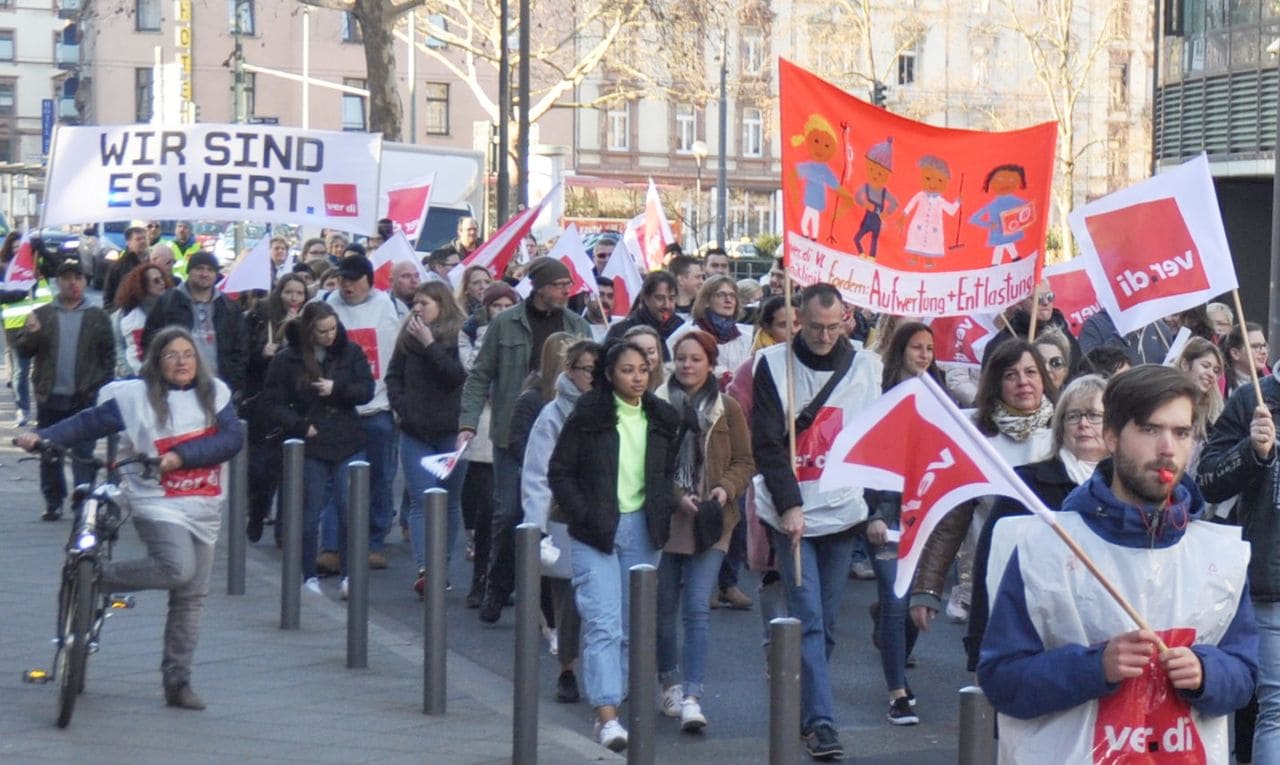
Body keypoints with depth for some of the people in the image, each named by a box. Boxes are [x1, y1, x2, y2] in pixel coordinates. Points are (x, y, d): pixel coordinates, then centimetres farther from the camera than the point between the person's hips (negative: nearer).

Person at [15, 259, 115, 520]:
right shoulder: (42, 315, 8)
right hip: (50, 398, 2)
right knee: (49, 453, 8)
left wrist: (103, 388, -6)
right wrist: (30, 334, -18)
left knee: (83, 453, -3)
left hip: (84, 398, -2)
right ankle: (53, 502, 17)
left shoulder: (98, 317, 4)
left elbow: (109, 356, 3)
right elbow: (21, 349, 3)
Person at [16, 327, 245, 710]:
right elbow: (89, 422, -7)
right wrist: (42, 437, -20)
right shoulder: (135, 396, -5)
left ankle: (177, 682, 14)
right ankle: (96, 575, -5)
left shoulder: (214, 393, 4)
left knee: (192, 596, 6)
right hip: (157, 503, -5)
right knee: (177, 569, -27)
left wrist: (181, 456, -17)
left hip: (203, 508, 5)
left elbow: (232, 438, -7)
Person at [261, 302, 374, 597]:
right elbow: (273, 402, -1)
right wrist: (301, 426, -12)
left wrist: (336, 389, -15)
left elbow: (366, 390, 0)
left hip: (347, 443, 1)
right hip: (309, 446, -1)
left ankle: (348, 575, 4)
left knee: (350, 510, -4)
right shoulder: (287, 359, -4)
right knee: (310, 513, 4)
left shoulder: (350, 352, 1)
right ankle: (309, 576, 15)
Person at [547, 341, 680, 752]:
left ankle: (609, 704, 17)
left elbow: (670, 472, 18)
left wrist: (663, 510, 3)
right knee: (603, 623, -13)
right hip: (595, 533, -4)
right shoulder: (588, 416, -5)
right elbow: (559, 472, -2)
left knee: (632, 625, 7)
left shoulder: (662, 419, 7)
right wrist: (583, 515, -11)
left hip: (642, 530, 5)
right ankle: (607, 717, -18)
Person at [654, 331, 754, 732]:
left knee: (697, 609, -9)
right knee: (664, 608, 10)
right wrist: (676, 497, -13)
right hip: (663, 520, 1)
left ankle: (692, 696, -11)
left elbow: (745, 461, 7)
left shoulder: (728, 410, 3)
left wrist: (726, 488, -11)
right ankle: (670, 683, 29)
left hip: (709, 524, -1)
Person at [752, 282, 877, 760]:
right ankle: (820, 721, -13)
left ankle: (803, 705, 22)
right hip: (792, 513, -3)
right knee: (808, 619, -10)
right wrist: (788, 505, -15)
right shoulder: (773, 366, -3)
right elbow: (767, 444, -6)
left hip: (843, 513, 3)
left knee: (826, 622, 8)